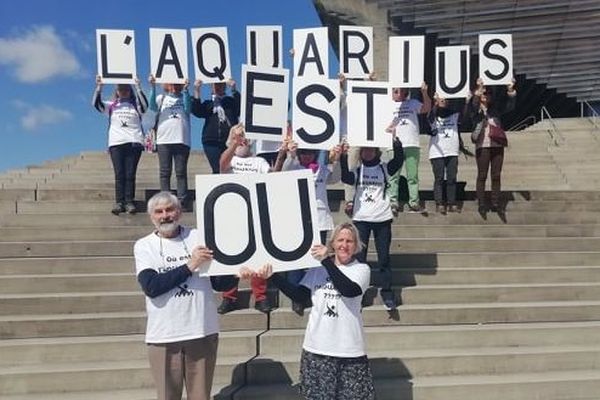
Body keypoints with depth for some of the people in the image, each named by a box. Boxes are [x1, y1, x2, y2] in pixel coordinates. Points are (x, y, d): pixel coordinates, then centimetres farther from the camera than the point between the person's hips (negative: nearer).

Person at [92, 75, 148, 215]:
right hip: (116, 143, 1)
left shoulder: (135, 106, 14)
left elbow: (144, 104, -6)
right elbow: (96, 103, 2)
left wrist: (138, 87, -15)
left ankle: (130, 202, -4)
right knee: (119, 174, -4)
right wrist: (99, 87, -10)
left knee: (130, 174, -4)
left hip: (134, 143, -1)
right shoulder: (111, 106, 18)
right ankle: (119, 202, -6)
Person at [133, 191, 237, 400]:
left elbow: (219, 283, 3)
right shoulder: (144, 246, -1)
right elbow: (150, 286, -16)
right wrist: (189, 266, -20)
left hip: (202, 332, 1)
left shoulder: (200, 237, 0)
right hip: (163, 336, 0)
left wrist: (235, 274, -18)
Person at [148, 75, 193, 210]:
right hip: (164, 140, 1)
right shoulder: (161, 97, 16)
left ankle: (183, 201, -3)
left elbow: (188, 108, -4)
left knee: (181, 172, -3)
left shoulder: (185, 97, 16)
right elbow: (152, 106, -3)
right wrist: (153, 87, -11)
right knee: (165, 172, 0)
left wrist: (185, 89, -9)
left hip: (182, 140, -1)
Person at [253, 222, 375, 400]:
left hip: (349, 348, -2)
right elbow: (300, 296, 1)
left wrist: (326, 261, -25)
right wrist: (273, 276, -6)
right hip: (318, 346, 3)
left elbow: (350, 290, -23)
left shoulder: (362, 269, -4)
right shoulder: (318, 268, 5)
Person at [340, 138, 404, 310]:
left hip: (382, 218, 0)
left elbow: (399, 160, -11)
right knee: (359, 257, 2)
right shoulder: (357, 171, 8)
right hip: (360, 219, 1)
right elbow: (345, 177, -12)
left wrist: (395, 141, -25)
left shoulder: (385, 168, 6)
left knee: (384, 257, 3)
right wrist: (343, 156, -22)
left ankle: (387, 292, 12)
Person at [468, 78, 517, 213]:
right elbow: (473, 104, -16)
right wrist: (478, 90, -32)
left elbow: (509, 106, 4)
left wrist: (510, 91, -12)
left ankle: (495, 203, 12)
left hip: (497, 145, 4)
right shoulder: (475, 109, 4)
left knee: (496, 176, 6)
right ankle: (481, 204, 3)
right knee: (482, 176, 0)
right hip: (482, 146, -3)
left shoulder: (496, 108, 14)